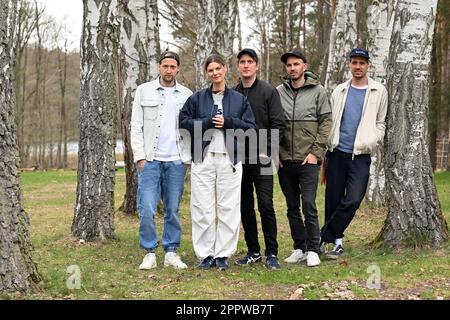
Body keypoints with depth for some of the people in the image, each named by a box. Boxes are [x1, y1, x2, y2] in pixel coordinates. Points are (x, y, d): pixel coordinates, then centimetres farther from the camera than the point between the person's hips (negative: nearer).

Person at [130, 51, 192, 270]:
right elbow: (136, 126, 3)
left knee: (173, 210, 6)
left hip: (176, 161, 2)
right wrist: (140, 157, -5)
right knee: (147, 209, -7)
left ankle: (171, 252, 14)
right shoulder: (144, 91, 5)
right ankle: (150, 253, 4)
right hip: (150, 160, -1)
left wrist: (190, 157, -1)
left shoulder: (186, 95, 9)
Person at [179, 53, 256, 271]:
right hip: (202, 159, 0)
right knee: (202, 208, 0)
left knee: (228, 208, 1)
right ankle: (206, 254, 9)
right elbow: (183, 121, 2)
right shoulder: (197, 98, 9)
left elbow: (250, 127, 4)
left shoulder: (239, 99, 9)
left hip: (230, 159, 0)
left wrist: (228, 122, -9)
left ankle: (223, 254, 9)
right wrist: (208, 122, -8)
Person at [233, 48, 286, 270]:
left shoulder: (268, 91, -1)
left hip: (261, 160, -4)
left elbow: (278, 124, -5)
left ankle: (271, 253, 0)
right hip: (239, 160, 4)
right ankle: (253, 251, 18)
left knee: (266, 206, -7)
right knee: (245, 207, 8)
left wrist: (266, 151, -11)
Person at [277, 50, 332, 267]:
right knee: (292, 207, 9)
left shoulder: (318, 91, 1)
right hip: (285, 160, 3)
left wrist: (316, 151, -9)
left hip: (308, 160, -3)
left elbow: (326, 122, -1)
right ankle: (299, 248, 19)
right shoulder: (278, 92, 6)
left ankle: (313, 250, 2)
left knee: (309, 206, -7)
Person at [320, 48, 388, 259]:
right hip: (337, 153, 2)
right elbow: (330, 121, 12)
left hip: (361, 155, -2)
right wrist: (325, 148, 6)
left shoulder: (378, 91, 6)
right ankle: (337, 241, 17)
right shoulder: (339, 91, 11)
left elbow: (380, 122, 10)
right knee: (333, 200, 4)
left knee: (353, 200, -13)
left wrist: (373, 140, -8)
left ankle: (324, 237, -2)